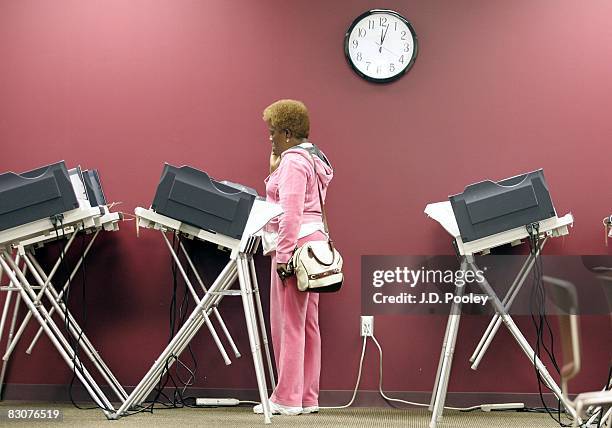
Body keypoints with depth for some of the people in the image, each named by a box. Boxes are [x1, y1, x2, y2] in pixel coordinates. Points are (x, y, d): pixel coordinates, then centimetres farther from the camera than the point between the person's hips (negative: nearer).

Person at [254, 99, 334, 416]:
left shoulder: (293, 160, -11)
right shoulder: (313, 158, 21)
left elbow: (291, 213, -20)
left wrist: (283, 256, -22)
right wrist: (275, 171, 18)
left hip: (295, 246, -11)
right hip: (312, 244, 11)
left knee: (287, 322, -7)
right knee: (307, 323, 10)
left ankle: (287, 399, -4)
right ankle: (307, 398, 13)